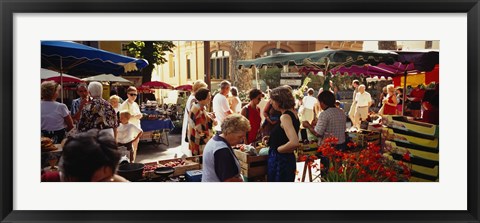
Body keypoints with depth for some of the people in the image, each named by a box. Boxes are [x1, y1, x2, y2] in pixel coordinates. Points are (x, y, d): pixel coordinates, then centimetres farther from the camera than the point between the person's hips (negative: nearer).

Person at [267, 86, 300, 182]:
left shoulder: (285, 117, -19)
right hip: (288, 159, 10)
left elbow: (294, 142, -31)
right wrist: (271, 139, 17)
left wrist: (277, 149, -17)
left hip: (279, 161, -10)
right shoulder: (293, 114, 9)